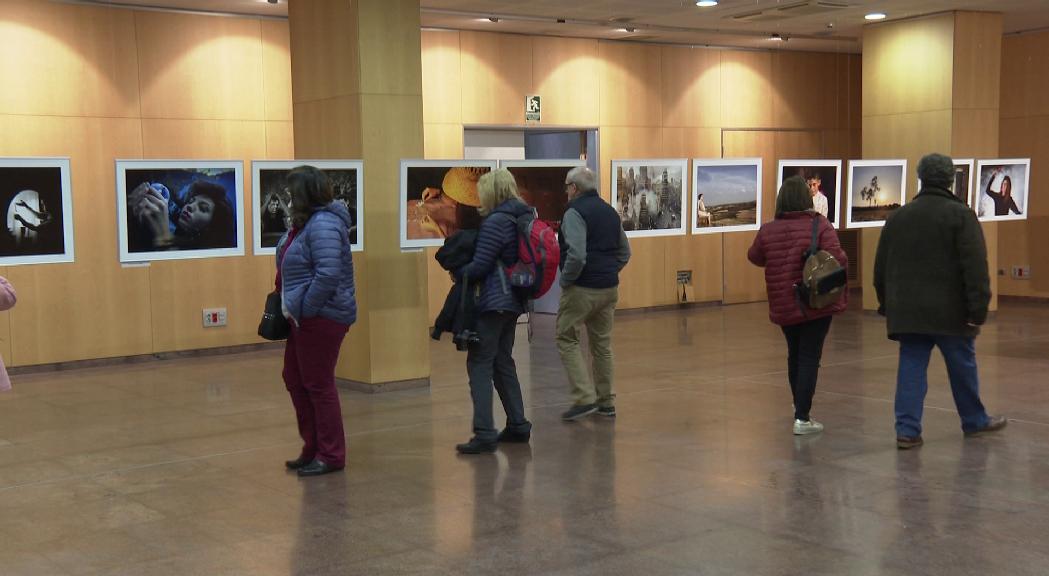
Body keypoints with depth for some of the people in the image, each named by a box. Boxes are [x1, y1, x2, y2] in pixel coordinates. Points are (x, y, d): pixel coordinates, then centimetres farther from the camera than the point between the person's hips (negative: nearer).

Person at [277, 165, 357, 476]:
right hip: (304, 317, 10)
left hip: (322, 318, -10)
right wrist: (290, 305, 13)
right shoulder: (305, 221, 11)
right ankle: (313, 448, 27)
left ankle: (331, 456, 11)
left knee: (318, 384, -1)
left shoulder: (323, 225, -21)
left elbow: (328, 275, -29)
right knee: (294, 379, 16)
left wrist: (305, 309, -21)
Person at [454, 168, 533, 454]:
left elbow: (479, 266, -18)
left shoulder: (495, 222, -16)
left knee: (479, 364, -6)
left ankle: (485, 434, -9)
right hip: (513, 301, 9)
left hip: (492, 302, -9)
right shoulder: (522, 217, 10)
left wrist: (458, 272, 1)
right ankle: (518, 425, 22)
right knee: (503, 362, 18)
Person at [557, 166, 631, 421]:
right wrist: (609, 272, 16)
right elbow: (625, 252, 18)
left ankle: (584, 398, -6)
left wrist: (565, 280, -10)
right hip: (610, 289, 8)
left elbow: (576, 255, -23)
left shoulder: (575, 213, -12)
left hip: (582, 289, -8)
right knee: (602, 343, 14)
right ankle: (606, 402, 19)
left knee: (567, 339, 3)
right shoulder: (610, 212, 13)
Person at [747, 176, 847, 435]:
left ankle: (799, 405, 37)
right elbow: (838, 259, -19)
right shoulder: (819, 224, -12)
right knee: (810, 357, 1)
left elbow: (754, 257, 12)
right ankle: (802, 419, -5)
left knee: (794, 354, 21)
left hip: (784, 306, 4)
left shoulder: (767, 230, -3)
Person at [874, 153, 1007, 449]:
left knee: (911, 368, 4)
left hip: (907, 311, 4)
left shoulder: (898, 217, 8)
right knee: (962, 365, 12)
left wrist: (887, 305, 22)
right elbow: (976, 267, -14)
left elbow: (881, 267, 14)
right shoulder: (960, 215, -7)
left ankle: (907, 430, -2)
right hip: (949, 310, -3)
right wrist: (978, 310, -13)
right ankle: (975, 421, 28)